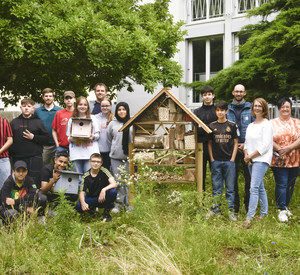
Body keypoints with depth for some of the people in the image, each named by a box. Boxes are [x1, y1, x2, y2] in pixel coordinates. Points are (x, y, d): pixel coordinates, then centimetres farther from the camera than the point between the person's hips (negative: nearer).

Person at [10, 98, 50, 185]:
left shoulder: (38, 122, 9)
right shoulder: (14, 122, 14)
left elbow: (47, 139, 3)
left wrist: (33, 137, -8)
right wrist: (10, 154, 1)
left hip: (35, 158, -2)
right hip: (18, 158, 2)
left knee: (34, 180, -7)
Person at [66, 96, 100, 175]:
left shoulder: (92, 118, 12)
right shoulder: (71, 120, 14)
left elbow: (97, 135, 9)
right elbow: (68, 137, 13)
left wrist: (92, 137, -12)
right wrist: (71, 139, -9)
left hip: (90, 153, -1)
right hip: (76, 153, 1)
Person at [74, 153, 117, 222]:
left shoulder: (103, 171, -11)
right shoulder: (86, 176, -7)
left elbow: (114, 184, -23)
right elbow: (82, 192, -11)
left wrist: (104, 190, -41)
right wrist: (83, 203, -32)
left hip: (103, 198, -1)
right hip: (92, 200, 1)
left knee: (112, 192, -34)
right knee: (78, 206, -29)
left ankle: (106, 213, -7)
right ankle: (92, 209, 9)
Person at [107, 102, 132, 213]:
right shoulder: (112, 124, 7)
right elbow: (109, 140, 16)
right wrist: (113, 150, 12)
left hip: (129, 156, -1)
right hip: (115, 157, 1)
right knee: (118, 180, -1)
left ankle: (128, 204, 12)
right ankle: (118, 204, 5)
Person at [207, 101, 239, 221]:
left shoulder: (232, 125, 3)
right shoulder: (212, 126, 6)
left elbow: (235, 143, 5)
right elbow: (209, 143, 10)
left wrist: (232, 159, -3)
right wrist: (211, 158, 2)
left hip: (229, 161, -1)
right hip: (216, 161, 1)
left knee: (230, 187, 1)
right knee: (216, 187, 6)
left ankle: (231, 211, 7)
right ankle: (216, 210, 14)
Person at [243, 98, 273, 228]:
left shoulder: (267, 124, -6)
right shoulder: (250, 126, 17)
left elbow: (265, 146, -13)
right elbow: (246, 143, 17)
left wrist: (250, 156, -11)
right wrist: (246, 156, -1)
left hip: (261, 160, -8)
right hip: (251, 161, 8)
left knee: (254, 187, -16)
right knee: (260, 187, 13)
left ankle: (249, 217, -20)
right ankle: (264, 213, 20)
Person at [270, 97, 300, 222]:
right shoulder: (272, 123, 5)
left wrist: (288, 148, -16)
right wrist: (279, 149, -18)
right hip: (278, 161, -2)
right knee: (281, 185, -7)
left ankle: (285, 206, 26)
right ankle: (282, 210, -1)